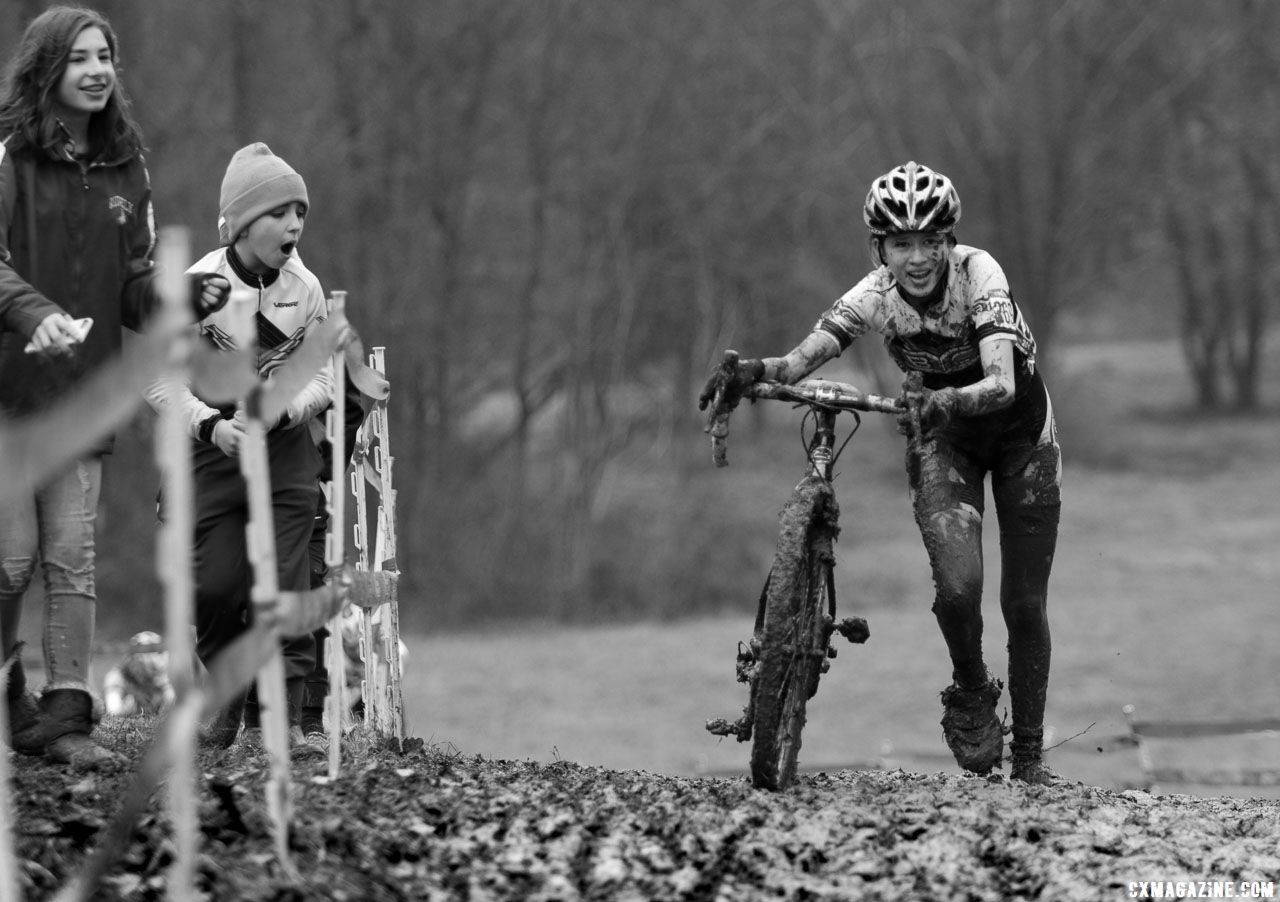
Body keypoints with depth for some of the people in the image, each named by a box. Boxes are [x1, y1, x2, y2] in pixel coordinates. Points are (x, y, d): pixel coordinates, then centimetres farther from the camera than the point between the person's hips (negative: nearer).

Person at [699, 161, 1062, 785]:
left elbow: (1002, 384, -42)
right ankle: (970, 693, 9)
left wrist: (950, 400, -62)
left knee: (1023, 604, -3)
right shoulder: (876, 294, -22)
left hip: (1017, 428, -2)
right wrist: (754, 372, -56)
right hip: (945, 438, 2)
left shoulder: (977, 274, -30)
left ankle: (1029, 754, 15)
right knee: (957, 587, -21)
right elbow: (805, 357, -35)